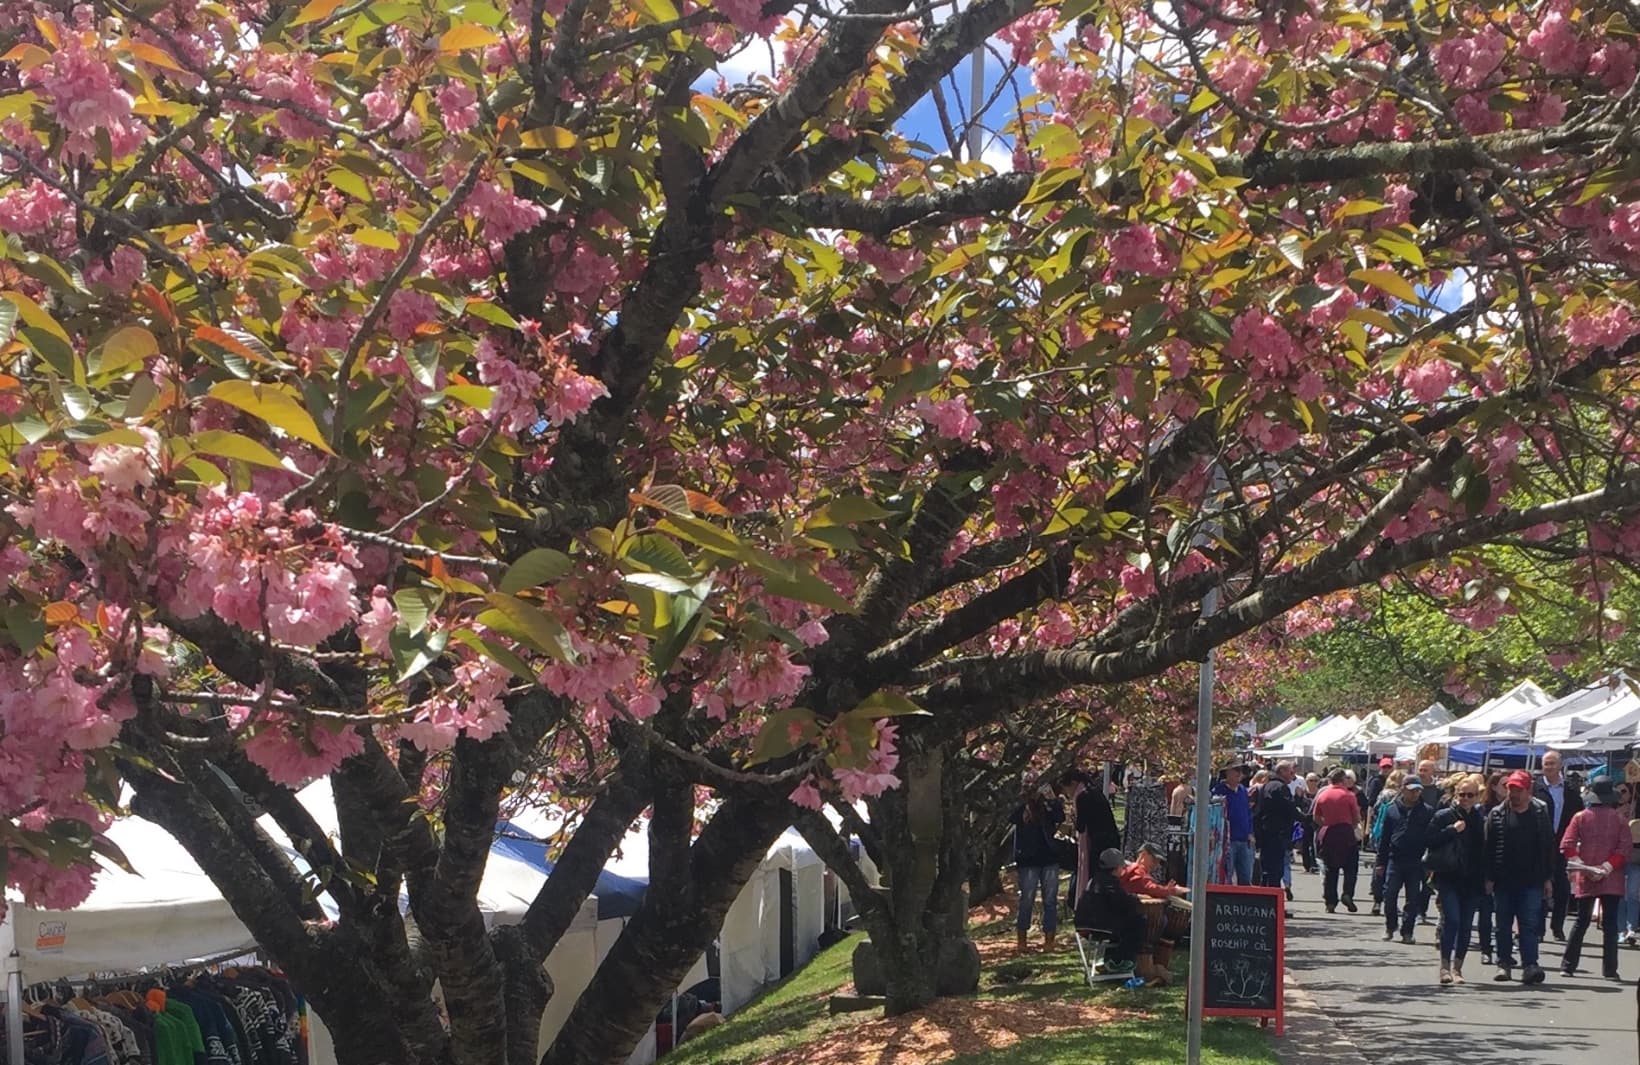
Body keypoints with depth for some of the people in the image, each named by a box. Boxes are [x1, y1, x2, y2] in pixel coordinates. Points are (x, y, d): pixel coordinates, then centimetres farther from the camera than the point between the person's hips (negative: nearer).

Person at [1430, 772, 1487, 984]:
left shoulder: (1481, 821, 10)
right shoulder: (1443, 816, 1)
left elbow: (1485, 851, 12)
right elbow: (1431, 840, -6)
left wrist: (1486, 879, 4)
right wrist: (1452, 830, -15)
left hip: (1472, 881, 3)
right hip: (1449, 878, -3)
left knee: (1466, 925, 4)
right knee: (1452, 919, -13)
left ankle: (1457, 967, 13)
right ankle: (1445, 965, -6)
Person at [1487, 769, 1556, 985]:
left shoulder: (1541, 813, 2)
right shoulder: (1497, 815, 2)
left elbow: (1549, 847, 6)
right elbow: (1489, 848, 2)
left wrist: (1548, 878, 3)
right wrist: (1489, 878, -3)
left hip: (1531, 881, -1)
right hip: (1503, 881, 1)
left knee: (1530, 924, -6)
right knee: (1503, 925, 8)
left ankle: (1530, 965, -8)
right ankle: (1504, 964, 17)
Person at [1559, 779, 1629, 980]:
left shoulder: (1580, 817, 0)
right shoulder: (1620, 819, 0)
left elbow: (1567, 846, -9)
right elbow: (1625, 848, -10)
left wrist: (1580, 864, -7)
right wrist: (1608, 867, -11)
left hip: (1585, 880, 1)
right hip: (1612, 880, -1)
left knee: (1581, 922, 10)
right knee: (1610, 924, 2)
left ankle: (1568, 966, 8)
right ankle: (1610, 970, -1)